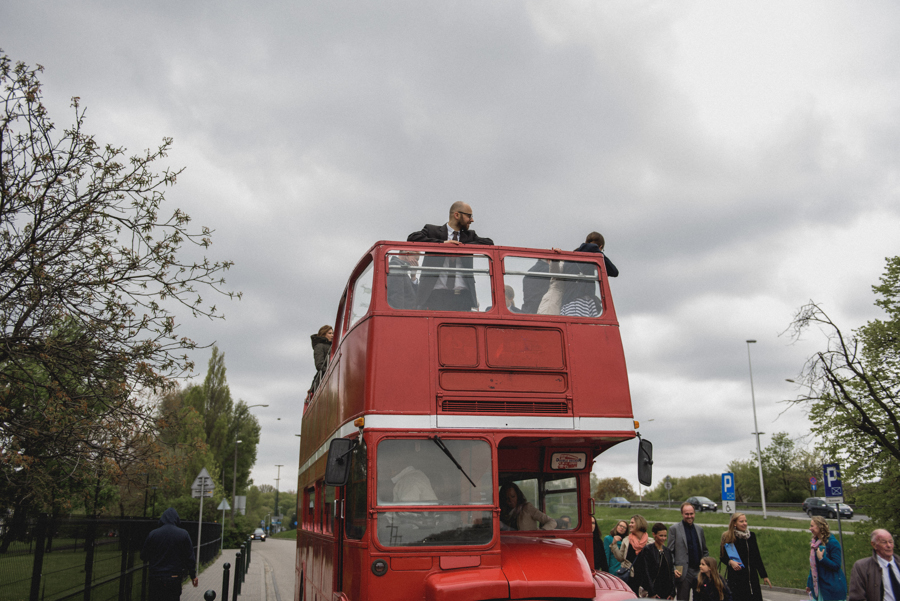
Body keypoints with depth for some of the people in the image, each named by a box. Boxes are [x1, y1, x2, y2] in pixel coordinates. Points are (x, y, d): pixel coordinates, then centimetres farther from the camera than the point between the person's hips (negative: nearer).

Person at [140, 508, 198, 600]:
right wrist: (193, 576, 7)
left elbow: (144, 557, 5)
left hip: (156, 578, 1)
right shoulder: (183, 534, -5)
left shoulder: (153, 534, -2)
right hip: (174, 578, -1)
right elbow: (190, 557, -2)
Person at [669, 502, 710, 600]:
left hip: (699, 571, 4)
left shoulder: (699, 529, 15)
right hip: (684, 572, -4)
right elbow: (670, 552, -2)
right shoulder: (675, 529, -1)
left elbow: (705, 551, 20)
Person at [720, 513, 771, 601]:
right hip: (736, 577, -4)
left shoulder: (751, 536, 7)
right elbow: (722, 557, 0)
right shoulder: (728, 537, -5)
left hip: (752, 576, 4)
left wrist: (764, 575, 14)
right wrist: (730, 562, -21)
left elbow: (757, 557, 13)